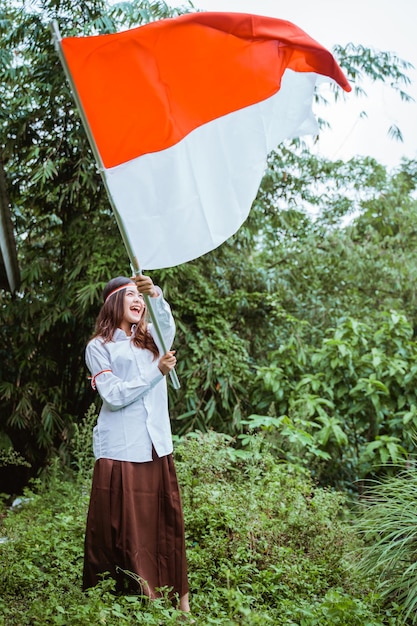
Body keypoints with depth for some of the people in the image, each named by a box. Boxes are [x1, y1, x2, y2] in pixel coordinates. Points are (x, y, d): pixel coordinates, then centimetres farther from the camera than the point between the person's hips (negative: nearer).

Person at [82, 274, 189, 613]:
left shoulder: (152, 338, 16)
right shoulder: (98, 347, 3)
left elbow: (167, 322, -9)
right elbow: (114, 395, -8)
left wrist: (155, 294, -30)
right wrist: (157, 372, -14)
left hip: (157, 446, 4)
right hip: (121, 451, -4)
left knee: (166, 523, 3)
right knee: (123, 528, -1)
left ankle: (177, 597, 8)